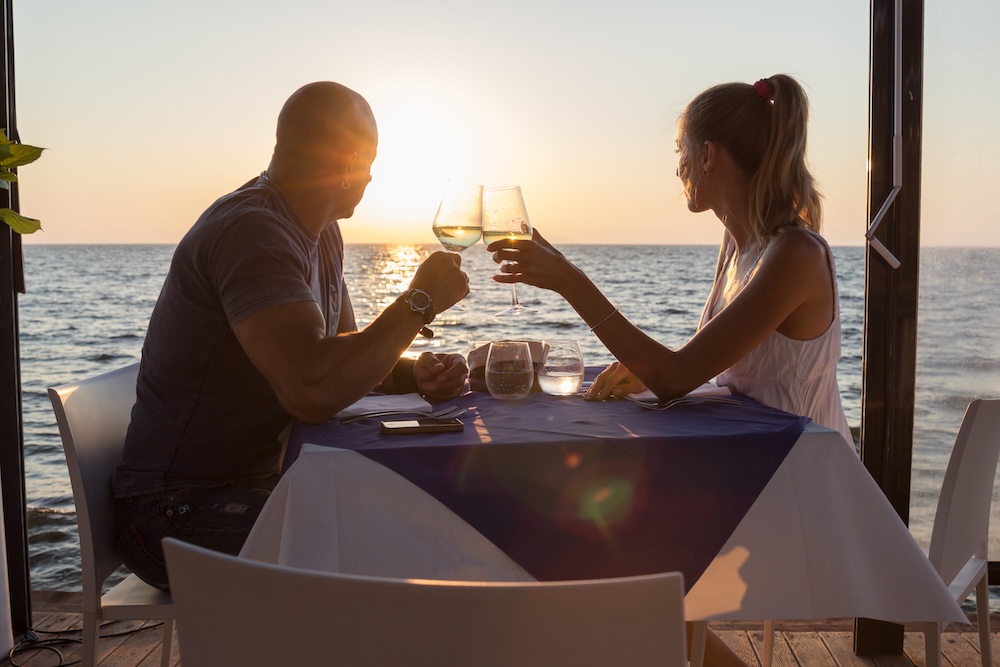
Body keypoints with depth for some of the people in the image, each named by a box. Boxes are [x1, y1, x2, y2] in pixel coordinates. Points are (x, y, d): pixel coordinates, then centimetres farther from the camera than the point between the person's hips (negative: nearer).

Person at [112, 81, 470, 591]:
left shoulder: (322, 233, 9)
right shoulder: (251, 231, -23)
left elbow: (346, 355, 18)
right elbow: (313, 390, -36)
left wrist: (414, 374, -4)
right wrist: (418, 301, -22)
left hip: (262, 485, 9)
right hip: (180, 511, -9)